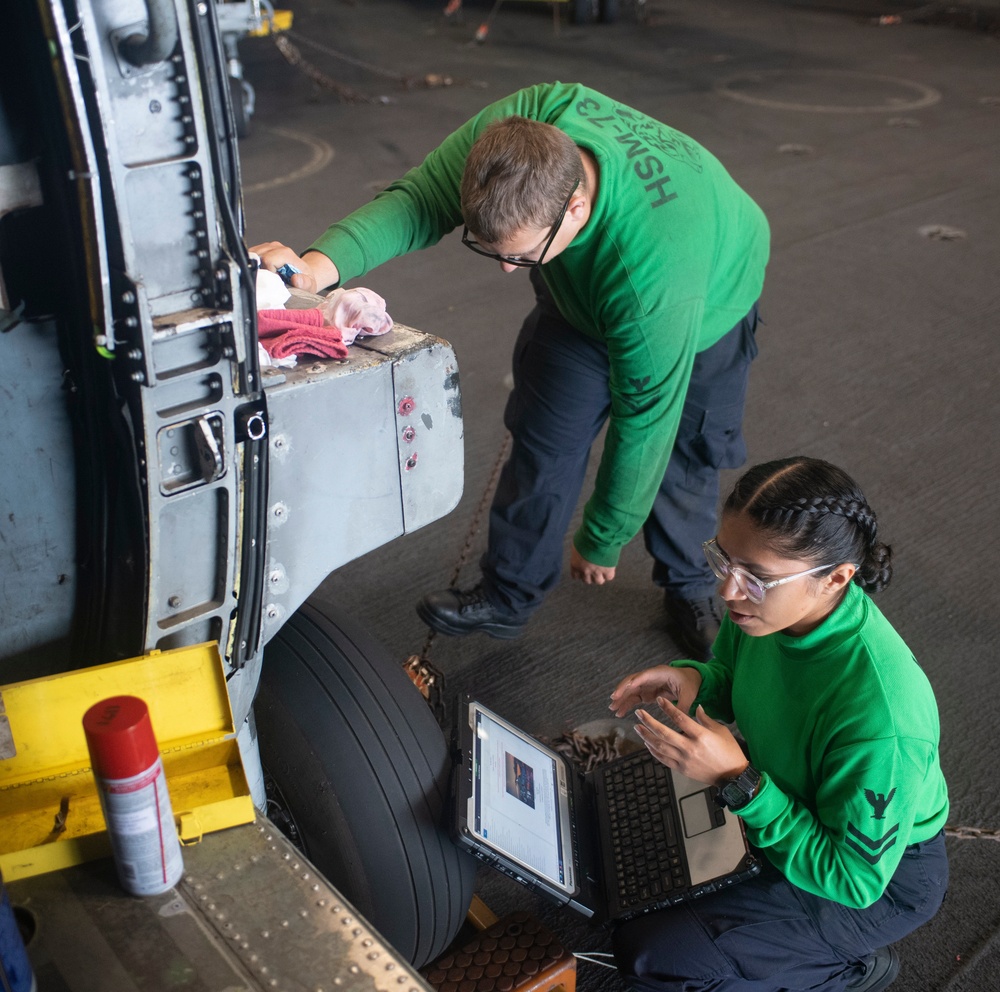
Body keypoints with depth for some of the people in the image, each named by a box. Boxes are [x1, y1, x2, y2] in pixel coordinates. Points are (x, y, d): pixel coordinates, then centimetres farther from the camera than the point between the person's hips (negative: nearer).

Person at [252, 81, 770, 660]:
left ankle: (691, 589, 35)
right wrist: (318, 267, -51)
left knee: (685, 452, 6)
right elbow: (419, 199, -32)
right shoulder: (523, 121, -38)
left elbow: (644, 417, -36)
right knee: (545, 437, -2)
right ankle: (509, 597, 15)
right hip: (581, 294, 4)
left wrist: (602, 542, -22)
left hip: (710, 298, -3)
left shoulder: (657, 267, -48)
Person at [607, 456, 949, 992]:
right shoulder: (768, 602, -20)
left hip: (880, 877, -6)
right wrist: (694, 681, -20)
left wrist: (739, 781, -35)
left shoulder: (881, 720, -41)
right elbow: (733, 676, 3)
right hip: (787, 798, 7)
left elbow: (853, 879, -28)